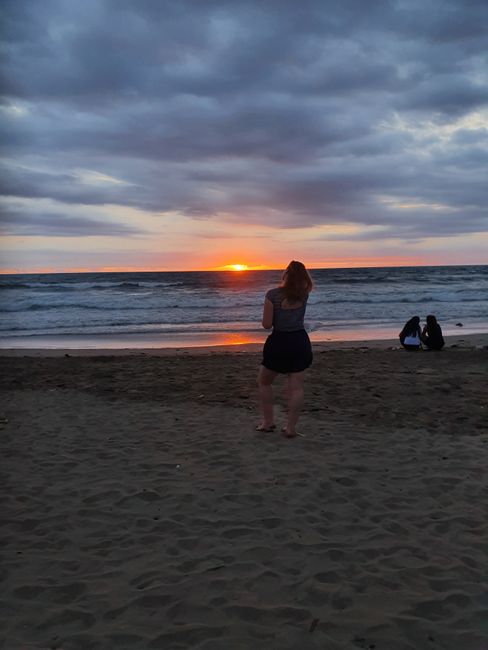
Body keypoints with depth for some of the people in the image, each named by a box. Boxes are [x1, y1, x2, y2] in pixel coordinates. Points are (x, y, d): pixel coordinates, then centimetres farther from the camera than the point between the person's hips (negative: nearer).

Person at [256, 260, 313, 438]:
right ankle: (290, 427, 7)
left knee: (264, 382, 18)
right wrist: (299, 270, 17)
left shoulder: (272, 295, -13)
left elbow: (266, 325, -11)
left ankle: (268, 422, 19)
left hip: (279, 342, -3)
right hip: (300, 342, 3)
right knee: (296, 387, 5)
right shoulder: (304, 294, 0)